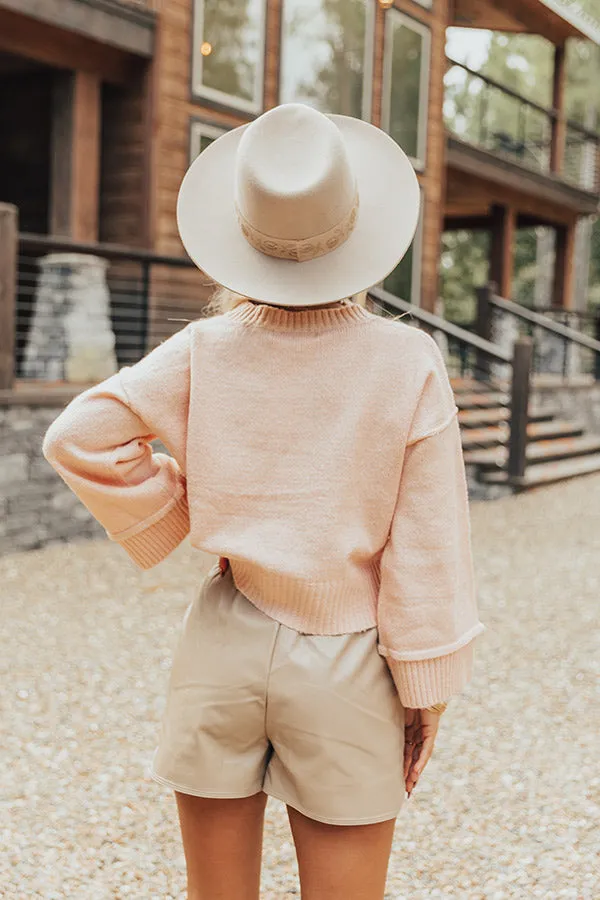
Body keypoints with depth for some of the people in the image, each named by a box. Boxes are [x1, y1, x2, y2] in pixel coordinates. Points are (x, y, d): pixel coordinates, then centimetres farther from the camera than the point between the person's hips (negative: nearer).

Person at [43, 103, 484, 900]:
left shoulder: (209, 350, -9)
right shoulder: (409, 364, -13)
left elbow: (79, 437, -11)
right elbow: (425, 549, -10)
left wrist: (171, 517, 1)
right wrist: (426, 689, 0)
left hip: (224, 648, 2)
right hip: (344, 670, -2)